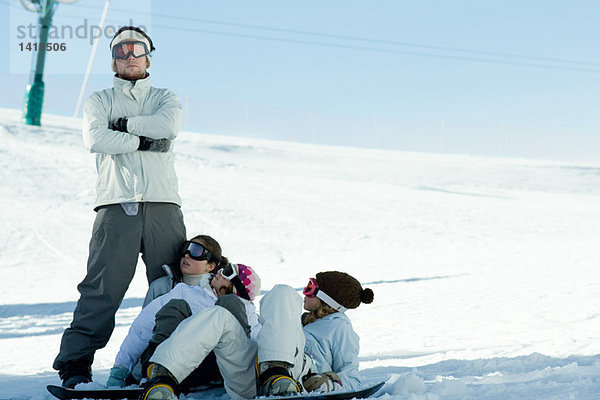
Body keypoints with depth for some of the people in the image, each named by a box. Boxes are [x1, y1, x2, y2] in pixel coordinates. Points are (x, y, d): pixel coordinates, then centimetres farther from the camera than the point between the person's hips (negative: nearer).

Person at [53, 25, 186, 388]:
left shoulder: (166, 98, 21)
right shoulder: (101, 100, 18)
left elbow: (169, 125, -4)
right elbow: (95, 139, -4)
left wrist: (123, 124, -3)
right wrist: (145, 141, -6)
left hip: (163, 206, 2)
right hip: (117, 206, -2)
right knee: (101, 290, -9)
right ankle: (75, 363, -9)